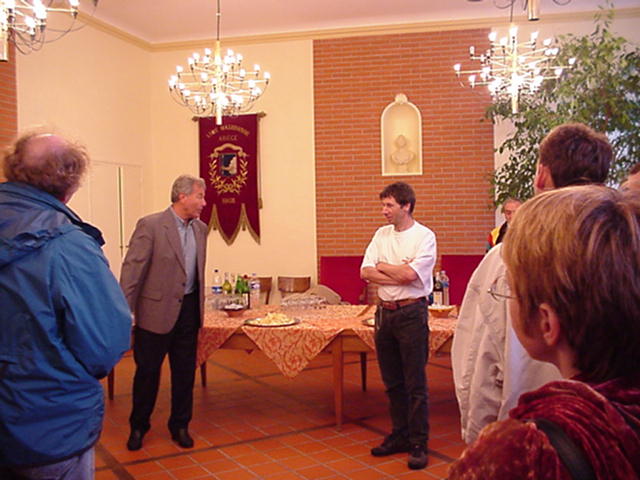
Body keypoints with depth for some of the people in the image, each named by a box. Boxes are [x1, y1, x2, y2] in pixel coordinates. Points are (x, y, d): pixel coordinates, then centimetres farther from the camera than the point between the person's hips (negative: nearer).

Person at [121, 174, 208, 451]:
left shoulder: (200, 229, 8)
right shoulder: (150, 225, -12)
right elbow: (132, 269, -13)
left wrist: (200, 306, 15)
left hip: (188, 310, 5)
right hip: (156, 311, -5)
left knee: (185, 373, 13)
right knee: (147, 371, 8)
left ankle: (180, 425, 29)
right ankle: (138, 426, 28)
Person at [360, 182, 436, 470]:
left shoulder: (425, 236, -7)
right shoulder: (382, 234, 9)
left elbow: (410, 274, -20)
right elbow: (365, 273, 0)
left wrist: (382, 267, -4)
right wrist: (398, 275, -12)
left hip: (411, 313, -6)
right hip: (385, 312, 6)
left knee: (415, 384, 1)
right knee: (392, 382, 14)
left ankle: (418, 444, 11)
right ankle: (400, 436, 27)